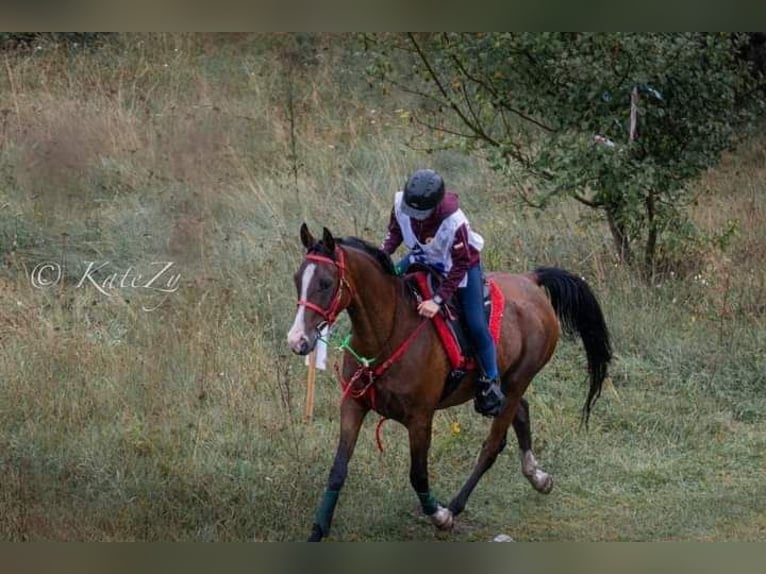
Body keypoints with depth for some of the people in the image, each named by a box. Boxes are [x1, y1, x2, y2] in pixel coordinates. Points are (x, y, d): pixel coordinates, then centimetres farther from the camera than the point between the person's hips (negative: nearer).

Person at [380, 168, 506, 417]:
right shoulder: (400, 202, -26)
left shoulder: (453, 221, -40)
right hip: (421, 258, 5)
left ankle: (490, 383, 6)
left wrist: (438, 300, -33)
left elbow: (460, 266, -30)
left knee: (476, 324, -10)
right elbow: (395, 232, -3)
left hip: (461, 264, -5)